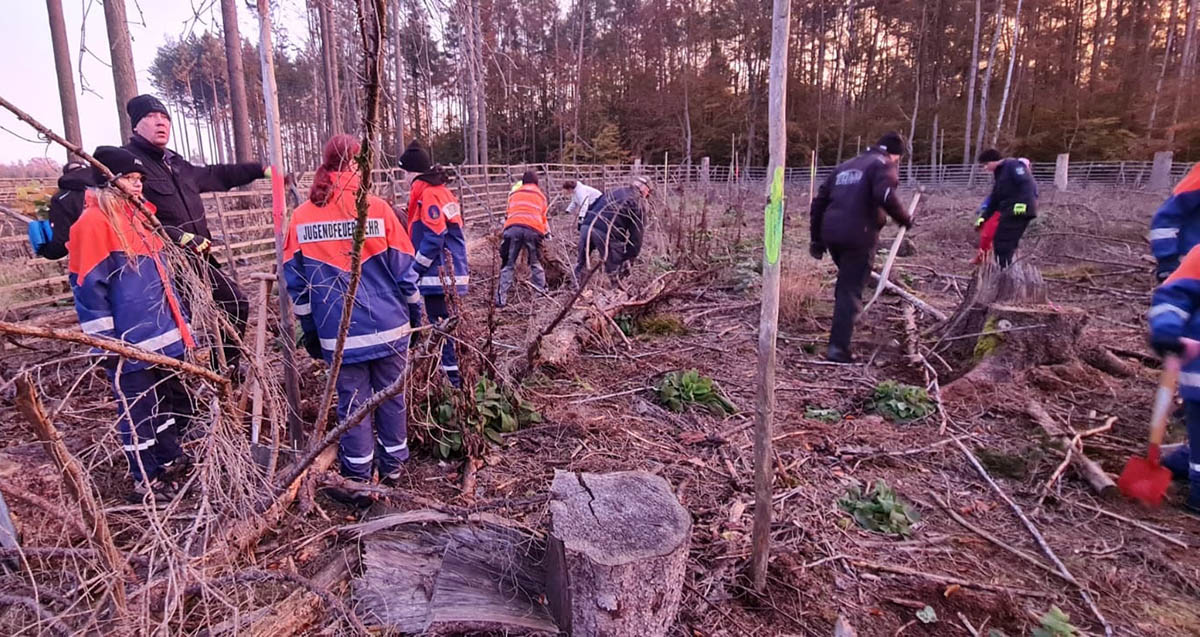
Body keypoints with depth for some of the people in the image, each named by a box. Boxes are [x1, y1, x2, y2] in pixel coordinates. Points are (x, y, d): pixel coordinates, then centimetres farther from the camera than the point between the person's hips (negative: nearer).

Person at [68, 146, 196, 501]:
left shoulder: (137, 217, 15)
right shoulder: (93, 223, -13)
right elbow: (88, 288, -16)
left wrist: (180, 322, 21)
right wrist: (106, 343, -17)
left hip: (161, 334, 9)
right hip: (129, 343, -9)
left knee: (176, 400, 19)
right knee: (139, 412, 4)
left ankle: (170, 458, 37)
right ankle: (147, 481, 17)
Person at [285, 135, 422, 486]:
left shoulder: (301, 217, 0)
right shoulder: (377, 208, -7)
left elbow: (296, 282, 5)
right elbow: (403, 268, -2)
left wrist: (310, 330, 15)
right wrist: (414, 310, 11)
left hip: (339, 333, 1)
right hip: (388, 326, -1)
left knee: (352, 400, 10)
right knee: (391, 396, 12)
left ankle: (358, 474, 19)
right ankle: (392, 466, 25)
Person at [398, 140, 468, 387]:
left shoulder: (428, 194, -12)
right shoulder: (440, 191, 16)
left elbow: (433, 238, -19)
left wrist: (414, 270, -12)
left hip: (439, 276, -10)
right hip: (450, 274, 10)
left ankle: (453, 381, 1)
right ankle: (455, 379, 24)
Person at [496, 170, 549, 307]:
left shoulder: (514, 193, 28)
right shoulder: (541, 195, 26)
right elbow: (543, 217, 31)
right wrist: (547, 231, 50)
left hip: (512, 228, 0)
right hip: (533, 230, 0)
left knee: (508, 264, 5)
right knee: (535, 264, 17)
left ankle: (501, 299, -2)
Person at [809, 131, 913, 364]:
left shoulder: (844, 166, 24)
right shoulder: (884, 165, 3)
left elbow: (819, 201, 19)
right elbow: (885, 195, -19)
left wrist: (817, 238, 21)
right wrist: (903, 219, -4)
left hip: (831, 234, 6)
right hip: (858, 237, -6)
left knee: (846, 282, 25)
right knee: (851, 290, -2)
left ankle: (839, 337, 31)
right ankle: (838, 348, -6)